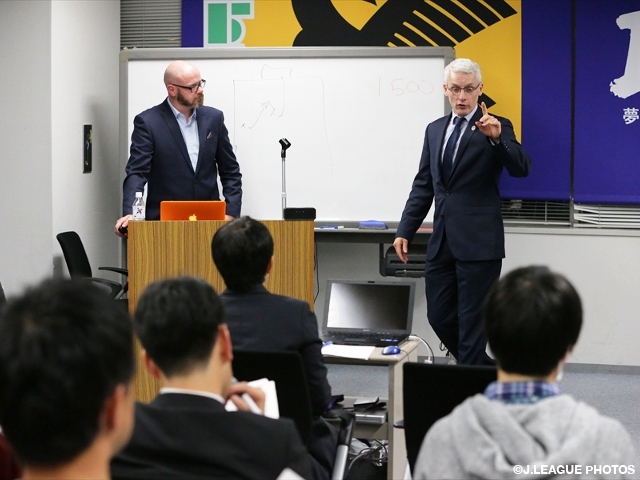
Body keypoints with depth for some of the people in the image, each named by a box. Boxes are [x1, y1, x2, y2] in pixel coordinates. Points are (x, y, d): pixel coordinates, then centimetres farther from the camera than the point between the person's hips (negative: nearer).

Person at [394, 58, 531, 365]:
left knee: (472, 320, -2)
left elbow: (521, 168, -18)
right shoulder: (435, 130, 14)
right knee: (439, 317, 10)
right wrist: (405, 231, 12)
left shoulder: (496, 127, -3)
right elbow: (423, 184, 17)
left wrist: (497, 138, -33)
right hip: (442, 241, 6)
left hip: (479, 242, -6)